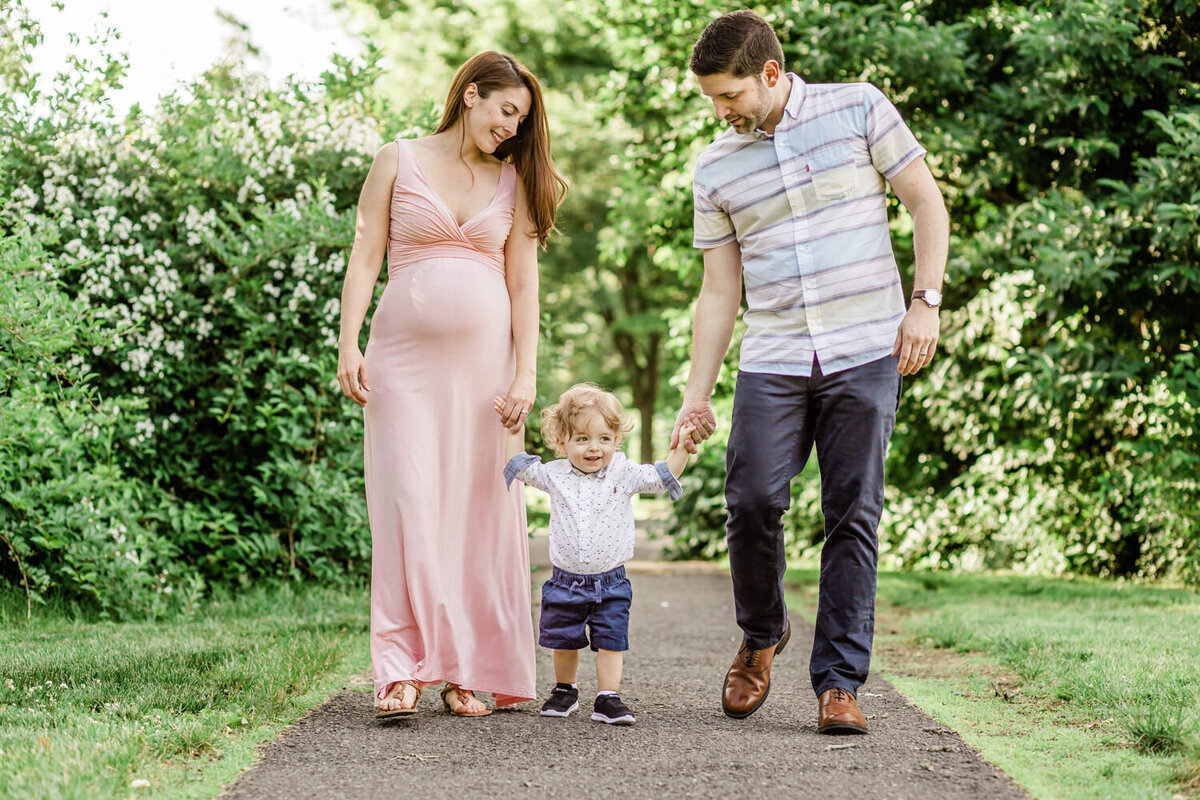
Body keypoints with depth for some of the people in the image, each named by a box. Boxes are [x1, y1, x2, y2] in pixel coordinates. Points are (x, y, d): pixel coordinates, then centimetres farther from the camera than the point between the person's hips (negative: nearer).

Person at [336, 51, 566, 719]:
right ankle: (405, 669, -10)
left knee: (479, 506, 0)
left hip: (485, 356, 2)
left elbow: (523, 282, 8)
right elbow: (365, 258, 4)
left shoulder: (514, 181, 13)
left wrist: (526, 374, -2)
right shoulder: (399, 162, 7)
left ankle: (467, 670, 6)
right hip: (405, 353, -2)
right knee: (409, 502, -9)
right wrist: (350, 344, -8)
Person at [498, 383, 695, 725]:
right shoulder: (554, 476, -1)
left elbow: (665, 475, -2)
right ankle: (565, 690, 32)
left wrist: (683, 446, -14)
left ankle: (608, 698, 2)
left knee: (610, 642, -4)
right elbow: (520, 465, 7)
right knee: (564, 642, 13)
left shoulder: (624, 474, -3)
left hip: (609, 583, -1)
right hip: (566, 581, 1)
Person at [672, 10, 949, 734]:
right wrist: (697, 395, 8)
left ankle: (840, 681, 1)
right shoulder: (716, 170, 10)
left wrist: (926, 301, -6)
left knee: (854, 514, -4)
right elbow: (719, 291, 13)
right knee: (753, 502, -11)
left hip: (867, 353, -2)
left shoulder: (858, 109, 2)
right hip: (772, 361, 2)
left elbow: (927, 200, 5)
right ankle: (762, 636, 16)